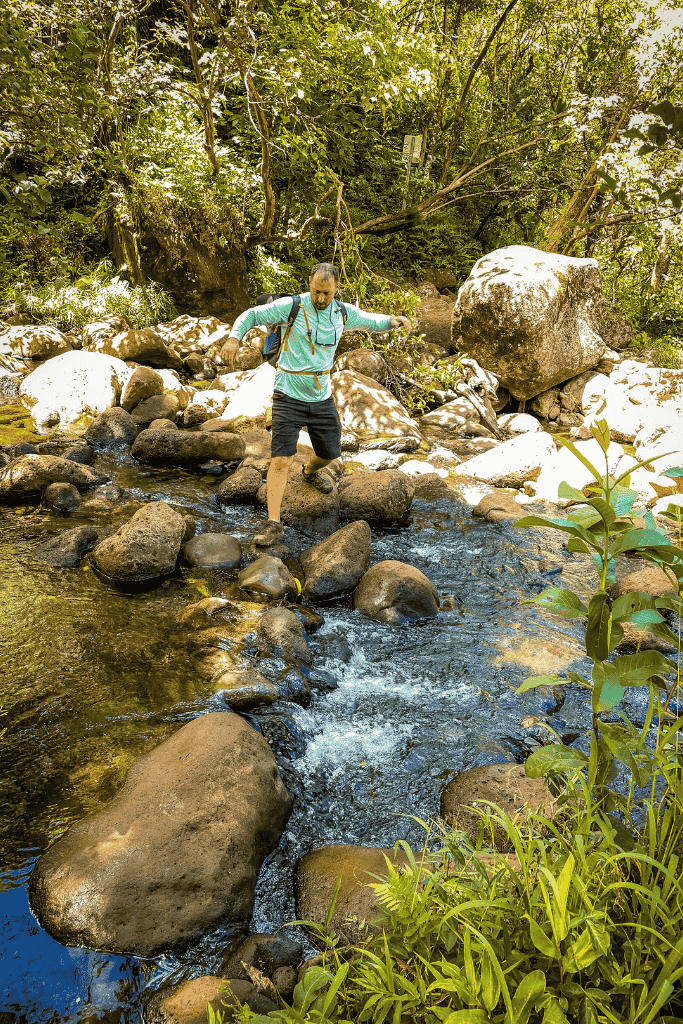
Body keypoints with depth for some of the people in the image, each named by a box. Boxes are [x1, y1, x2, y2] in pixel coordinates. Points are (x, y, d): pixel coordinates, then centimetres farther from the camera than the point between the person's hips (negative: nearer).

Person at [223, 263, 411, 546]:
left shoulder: (343, 313, 2)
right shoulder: (290, 307, -11)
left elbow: (371, 320, 19)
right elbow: (251, 315, -2)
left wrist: (393, 320, -3)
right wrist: (234, 337, -20)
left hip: (322, 397, 5)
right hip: (289, 397, -5)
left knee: (330, 453, 18)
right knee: (281, 459, -14)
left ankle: (311, 471, 55)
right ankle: (273, 523, -8)